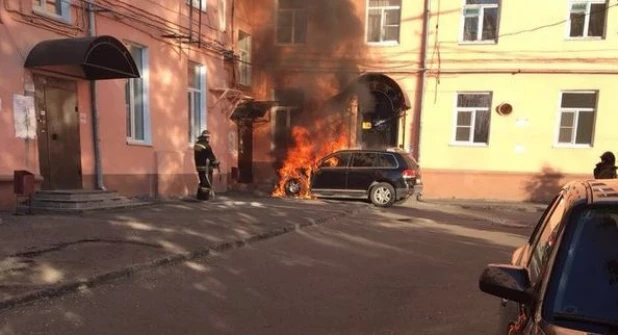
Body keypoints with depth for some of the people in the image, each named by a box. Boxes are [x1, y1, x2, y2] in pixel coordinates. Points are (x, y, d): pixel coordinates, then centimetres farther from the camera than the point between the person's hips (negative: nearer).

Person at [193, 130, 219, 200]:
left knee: (202, 181, 18)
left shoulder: (196, 145, 9)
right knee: (207, 182, 0)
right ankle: (204, 196, 2)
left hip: (199, 166, 9)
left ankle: (200, 196, 23)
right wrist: (216, 163, 2)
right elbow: (211, 156, -13)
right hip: (206, 167, -9)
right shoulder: (206, 146, -18)